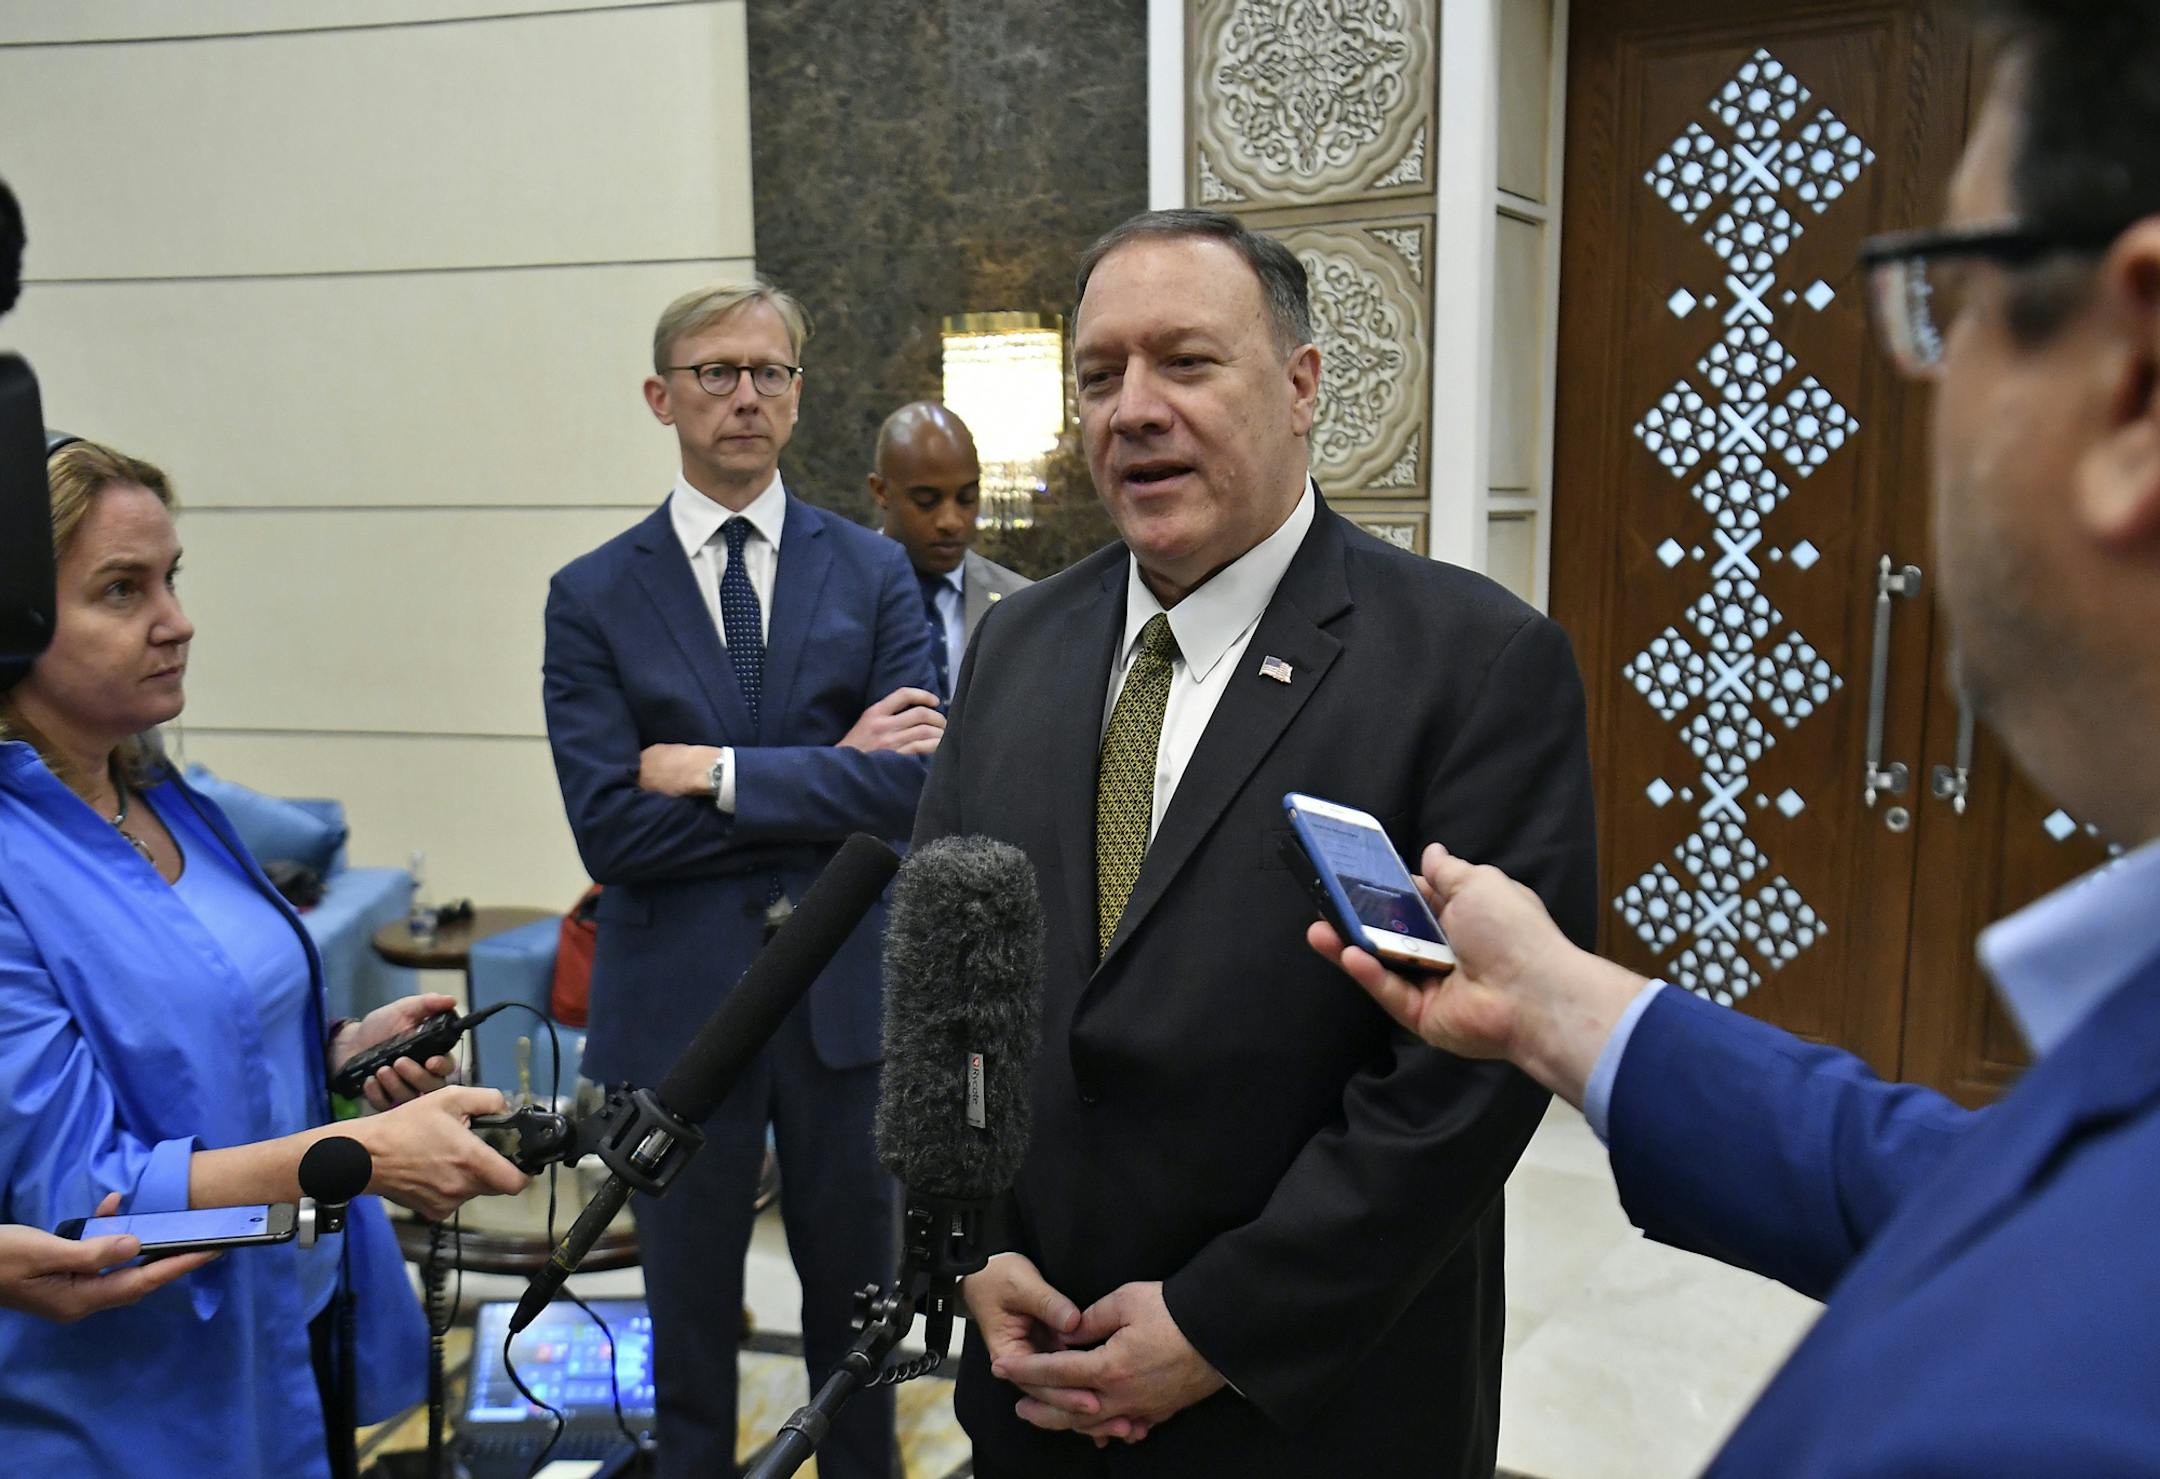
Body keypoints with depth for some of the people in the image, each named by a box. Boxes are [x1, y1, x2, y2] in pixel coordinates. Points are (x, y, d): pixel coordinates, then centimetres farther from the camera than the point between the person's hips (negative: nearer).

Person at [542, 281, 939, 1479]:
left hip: (846, 991, 1)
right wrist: (832, 779, -13)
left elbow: (919, 788, -11)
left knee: (856, 1302, 17)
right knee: (689, 1316, 15)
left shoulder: (873, 572, 1)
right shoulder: (593, 596, -1)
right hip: (679, 1005, -1)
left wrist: (715, 774, -15)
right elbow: (610, 827, -13)